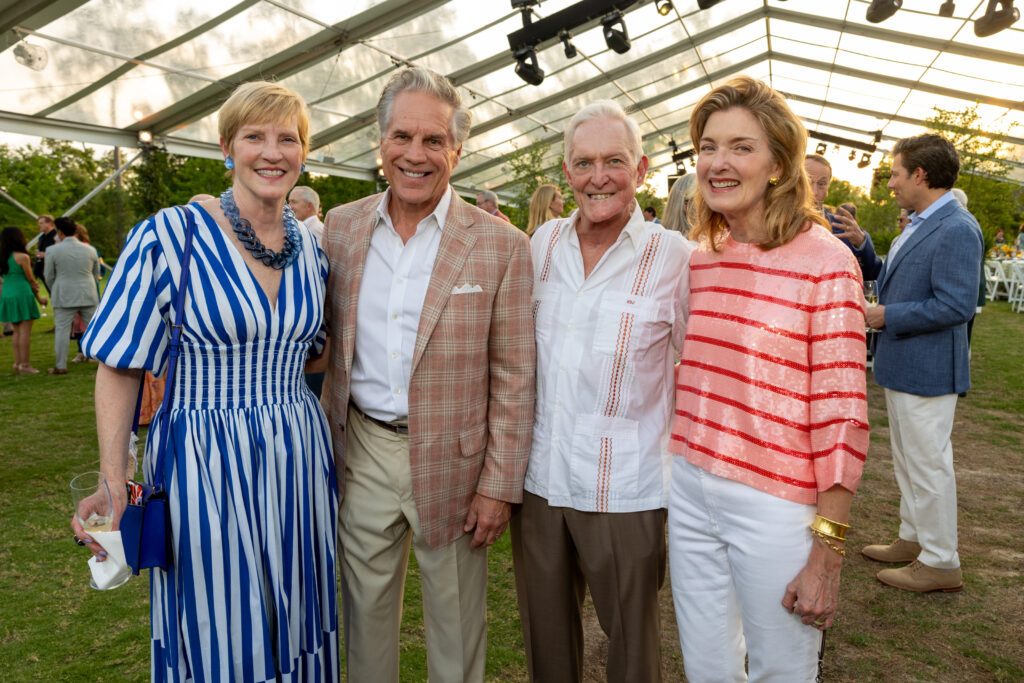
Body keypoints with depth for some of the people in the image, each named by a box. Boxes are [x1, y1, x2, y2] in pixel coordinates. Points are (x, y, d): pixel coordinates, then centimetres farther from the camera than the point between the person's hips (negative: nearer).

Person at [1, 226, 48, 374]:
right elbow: (31, 279, -6)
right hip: (22, 295, -7)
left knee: (17, 331, 14)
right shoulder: (22, 257, -10)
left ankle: (18, 363, 16)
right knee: (25, 331, -3)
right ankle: (25, 365, -3)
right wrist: (39, 297, 8)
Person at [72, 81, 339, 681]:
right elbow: (120, 368, -8)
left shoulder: (313, 247, 3)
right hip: (204, 466, -4)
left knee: (297, 626, 19)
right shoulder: (167, 237, -11)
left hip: (299, 461, 4)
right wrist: (113, 484, -11)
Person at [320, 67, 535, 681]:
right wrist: (328, 437, 8)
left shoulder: (502, 245, -10)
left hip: (451, 458, -3)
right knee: (366, 608, 19)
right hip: (362, 452, 3)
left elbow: (514, 380, -8)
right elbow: (330, 344, 9)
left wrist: (499, 485, -9)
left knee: (455, 619, 15)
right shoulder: (342, 226, 2)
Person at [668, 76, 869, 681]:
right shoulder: (699, 261, 5)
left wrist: (827, 553, -13)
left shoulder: (825, 262, -12)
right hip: (690, 492, 5)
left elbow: (843, 419, -13)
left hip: (776, 506, -5)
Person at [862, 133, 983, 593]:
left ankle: (940, 563, 16)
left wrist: (886, 316, -21)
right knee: (907, 461, 21)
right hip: (901, 365, 10)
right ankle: (913, 539, 37)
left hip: (927, 371, -10)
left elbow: (956, 306, -26)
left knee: (928, 466, 1)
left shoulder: (957, 230, -20)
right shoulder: (917, 225, 12)